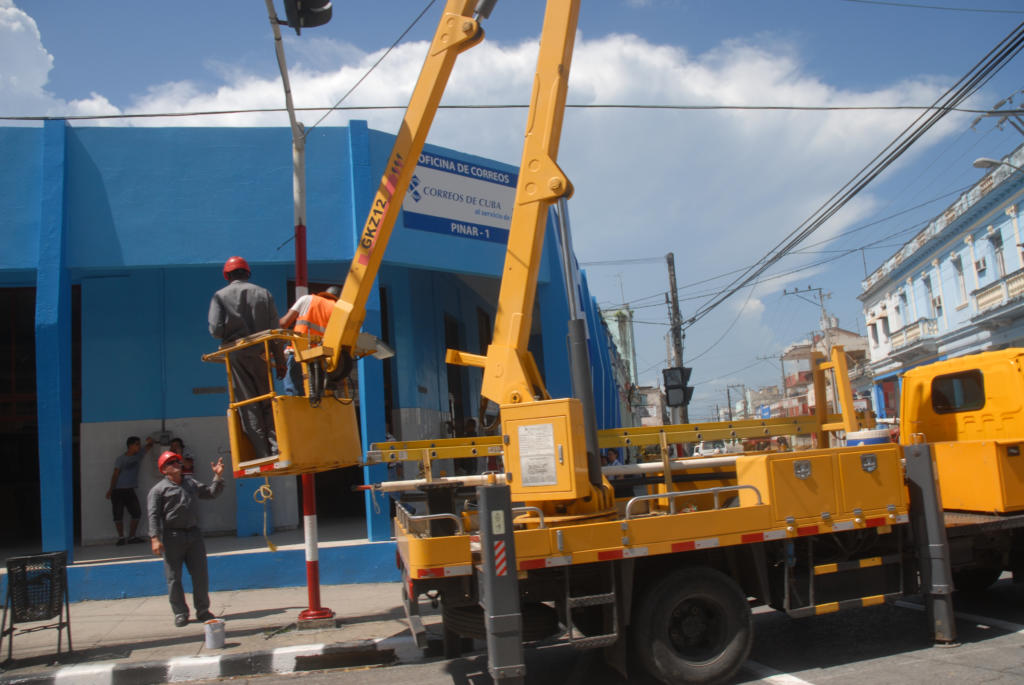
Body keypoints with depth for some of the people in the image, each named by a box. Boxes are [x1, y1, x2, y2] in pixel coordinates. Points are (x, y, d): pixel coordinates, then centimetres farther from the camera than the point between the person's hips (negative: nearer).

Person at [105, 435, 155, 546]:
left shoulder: (138, 455, 7)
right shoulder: (120, 459, -7)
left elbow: (149, 447, 14)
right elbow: (115, 475, -9)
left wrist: (150, 441, -10)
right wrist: (110, 490, -13)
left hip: (130, 491, 5)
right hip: (118, 491, -5)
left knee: (136, 513, -1)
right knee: (118, 515, -4)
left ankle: (132, 537, 8)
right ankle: (121, 537, 8)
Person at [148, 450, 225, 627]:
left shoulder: (191, 483, 17)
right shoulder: (159, 489, 0)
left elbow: (211, 493, 27)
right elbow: (154, 515, -7)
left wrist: (218, 476, 13)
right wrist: (155, 538, -17)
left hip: (193, 534, 4)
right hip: (172, 536, -4)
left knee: (201, 574, 5)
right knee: (174, 578, 1)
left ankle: (203, 610, 17)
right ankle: (180, 613, 12)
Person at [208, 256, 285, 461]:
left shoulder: (221, 296, 0)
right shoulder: (263, 293, 7)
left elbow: (216, 330, -8)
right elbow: (274, 330, 3)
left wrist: (230, 336, 15)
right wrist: (280, 360, 7)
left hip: (236, 355, -2)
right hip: (260, 354, 2)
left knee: (248, 406, 0)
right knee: (267, 402, 9)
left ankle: (262, 453, -3)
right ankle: (276, 447, -3)